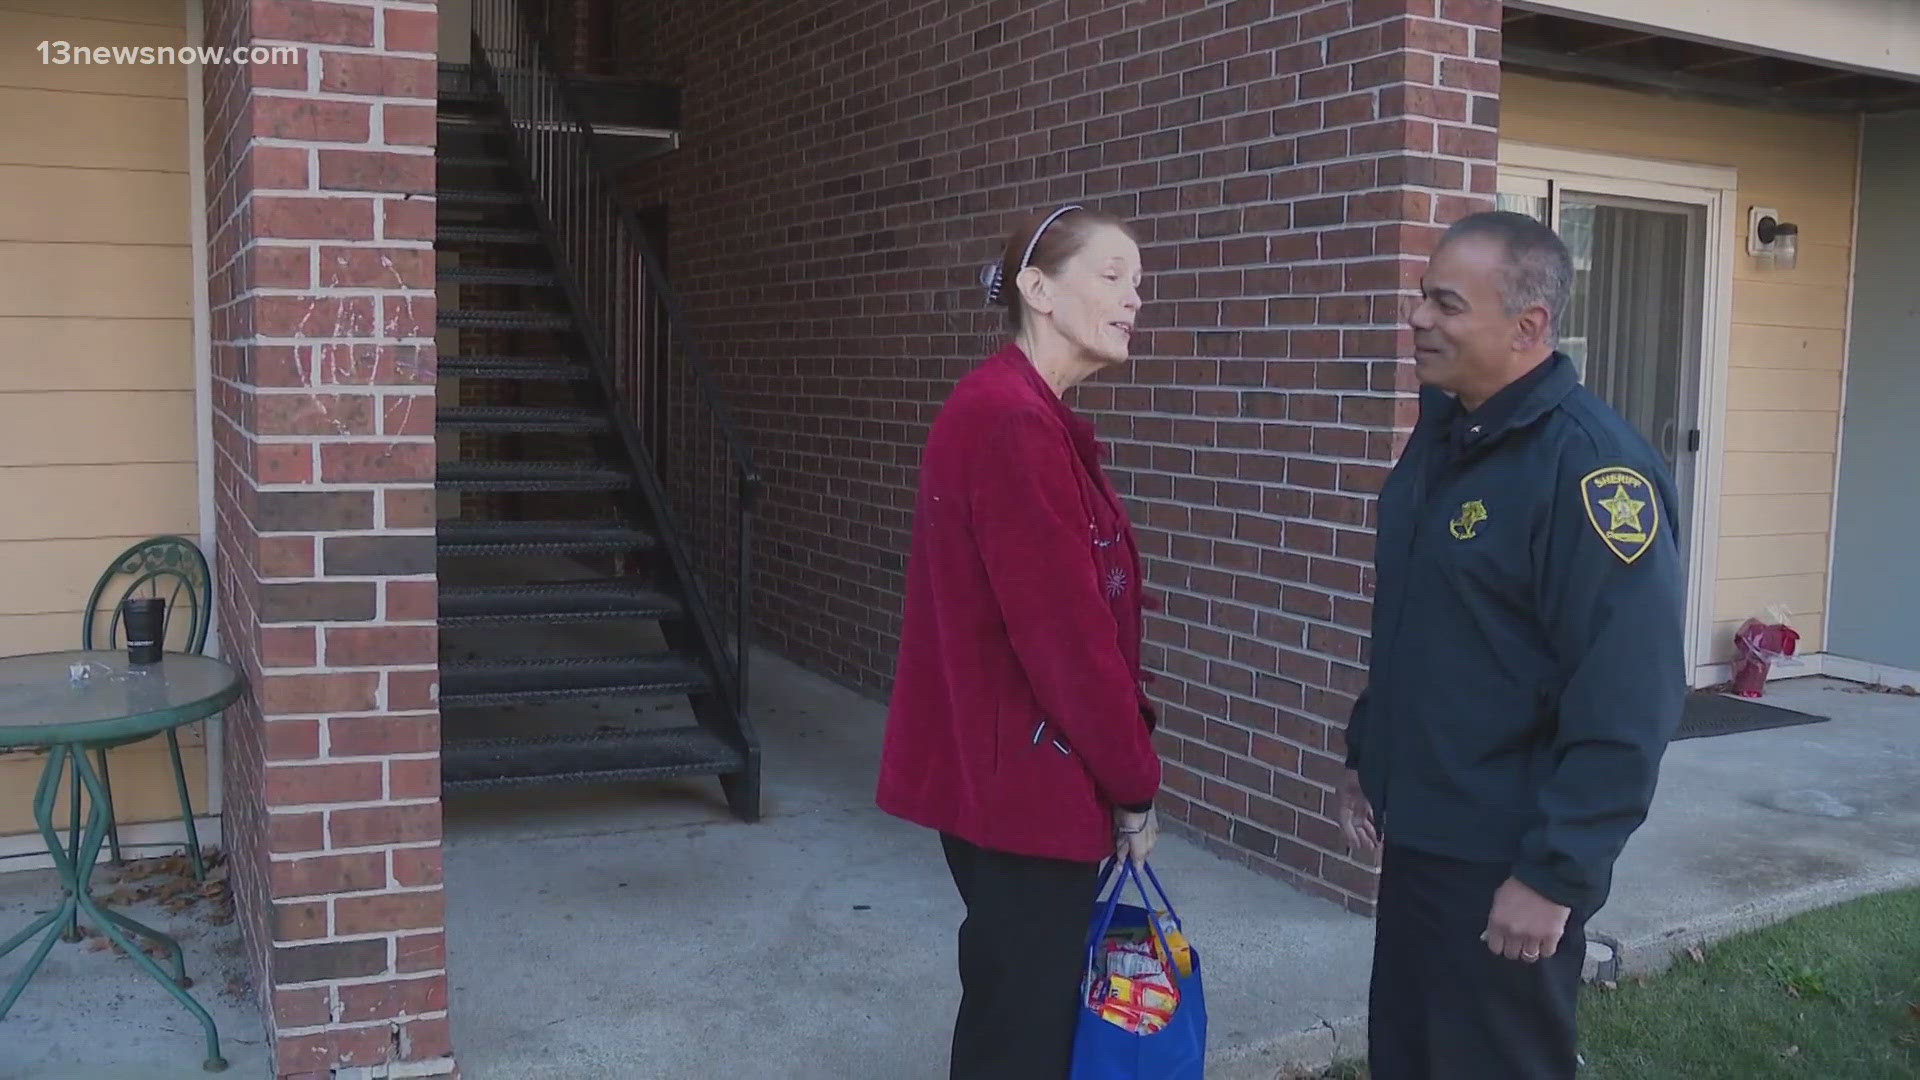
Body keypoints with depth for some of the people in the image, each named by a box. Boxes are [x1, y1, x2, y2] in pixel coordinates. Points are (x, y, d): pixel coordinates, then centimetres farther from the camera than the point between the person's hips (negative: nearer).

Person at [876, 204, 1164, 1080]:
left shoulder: (1029, 415, 12)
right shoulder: (1011, 421, -21)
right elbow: (1063, 629, -22)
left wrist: (1118, 771, 14)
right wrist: (1133, 783, -11)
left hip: (1015, 774, 10)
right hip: (1021, 779, -10)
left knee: (1033, 1008, 20)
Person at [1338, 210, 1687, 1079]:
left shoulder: (1589, 464, -21)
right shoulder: (1442, 431, 7)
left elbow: (1625, 701, -23)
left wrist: (1557, 875, -22)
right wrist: (1365, 756, 17)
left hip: (1506, 862, -8)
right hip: (1416, 835, 8)